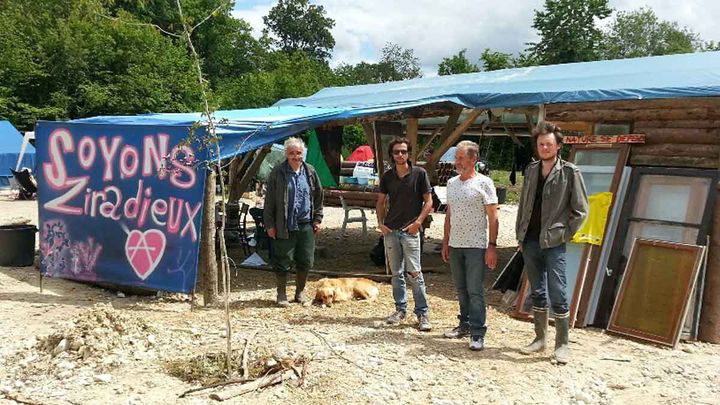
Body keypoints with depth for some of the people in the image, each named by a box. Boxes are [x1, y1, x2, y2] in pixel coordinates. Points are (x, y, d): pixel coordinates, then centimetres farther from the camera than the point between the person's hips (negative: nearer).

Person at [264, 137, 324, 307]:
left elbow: (318, 196, 14)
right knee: (282, 261, 3)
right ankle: (281, 294, 19)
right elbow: (269, 200, -3)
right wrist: (269, 224, -6)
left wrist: (317, 218, 10)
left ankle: (300, 291, 27)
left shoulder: (310, 172, 7)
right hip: (284, 226, -3)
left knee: (306, 261, 9)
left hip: (306, 225, 3)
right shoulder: (277, 173, -4)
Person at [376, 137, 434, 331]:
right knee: (396, 273, 11)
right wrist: (381, 222, 2)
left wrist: (418, 222, -12)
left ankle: (422, 313, 0)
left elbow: (428, 201, -2)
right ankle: (400, 309, 23)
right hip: (390, 230, 4)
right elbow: (380, 201, 16)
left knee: (414, 273, -7)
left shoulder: (419, 173, -3)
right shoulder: (388, 176, 7)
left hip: (410, 230, -4)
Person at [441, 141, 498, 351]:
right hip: (455, 245, 6)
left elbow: (493, 217, -8)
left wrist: (492, 246, -14)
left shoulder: (483, 183, -7)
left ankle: (477, 333, -1)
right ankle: (465, 325, 25)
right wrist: (446, 242, 13)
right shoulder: (451, 183, 11)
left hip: (476, 246, -6)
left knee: (475, 291, -5)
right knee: (461, 289, 13)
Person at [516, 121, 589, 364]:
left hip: (553, 244, -5)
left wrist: (564, 234, -7)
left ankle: (562, 344, 8)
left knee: (558, 295, -4)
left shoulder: (569, 172, -5)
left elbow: (581, 210, -4)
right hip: (530, 242, 5)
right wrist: (520, 235, 9)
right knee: (537, 294, 13)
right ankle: (540, 339, 23)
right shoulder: (531, 170, 10)